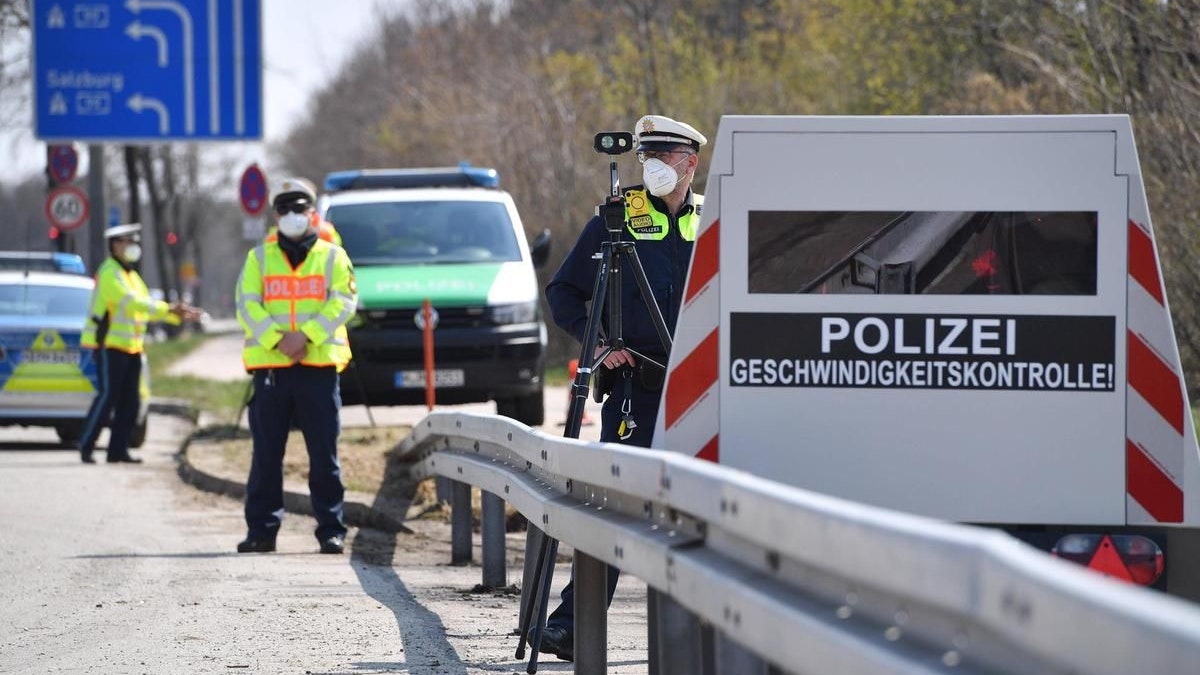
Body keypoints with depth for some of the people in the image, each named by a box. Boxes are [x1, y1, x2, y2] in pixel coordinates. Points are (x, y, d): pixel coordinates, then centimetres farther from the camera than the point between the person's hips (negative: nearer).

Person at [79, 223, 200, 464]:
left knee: (130, 401, 5)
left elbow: (146, 306, 20)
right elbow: (131, 302, -23)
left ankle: (118, 449, 8)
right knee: (108, 396, -13)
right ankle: (86, 447, -9)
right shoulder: (109, 274, -11)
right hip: (109, 344, -9)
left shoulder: (130, 275, 20)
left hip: (131, 347, 9)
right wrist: (168, 309, -26)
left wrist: (179, 316, 7)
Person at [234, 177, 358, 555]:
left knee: (324, 454, -2)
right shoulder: (259, 258, 13)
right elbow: (247, 306, 2)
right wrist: (277, 338, -13)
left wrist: (306, 335, -15)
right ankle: (262, 530, 6)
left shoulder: (332, 257, 11)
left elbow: (343, 302, -2)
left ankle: (331, 530, 2)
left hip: (319, 366, -1)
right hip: (270, 367, 1)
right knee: (266, 454, 1)